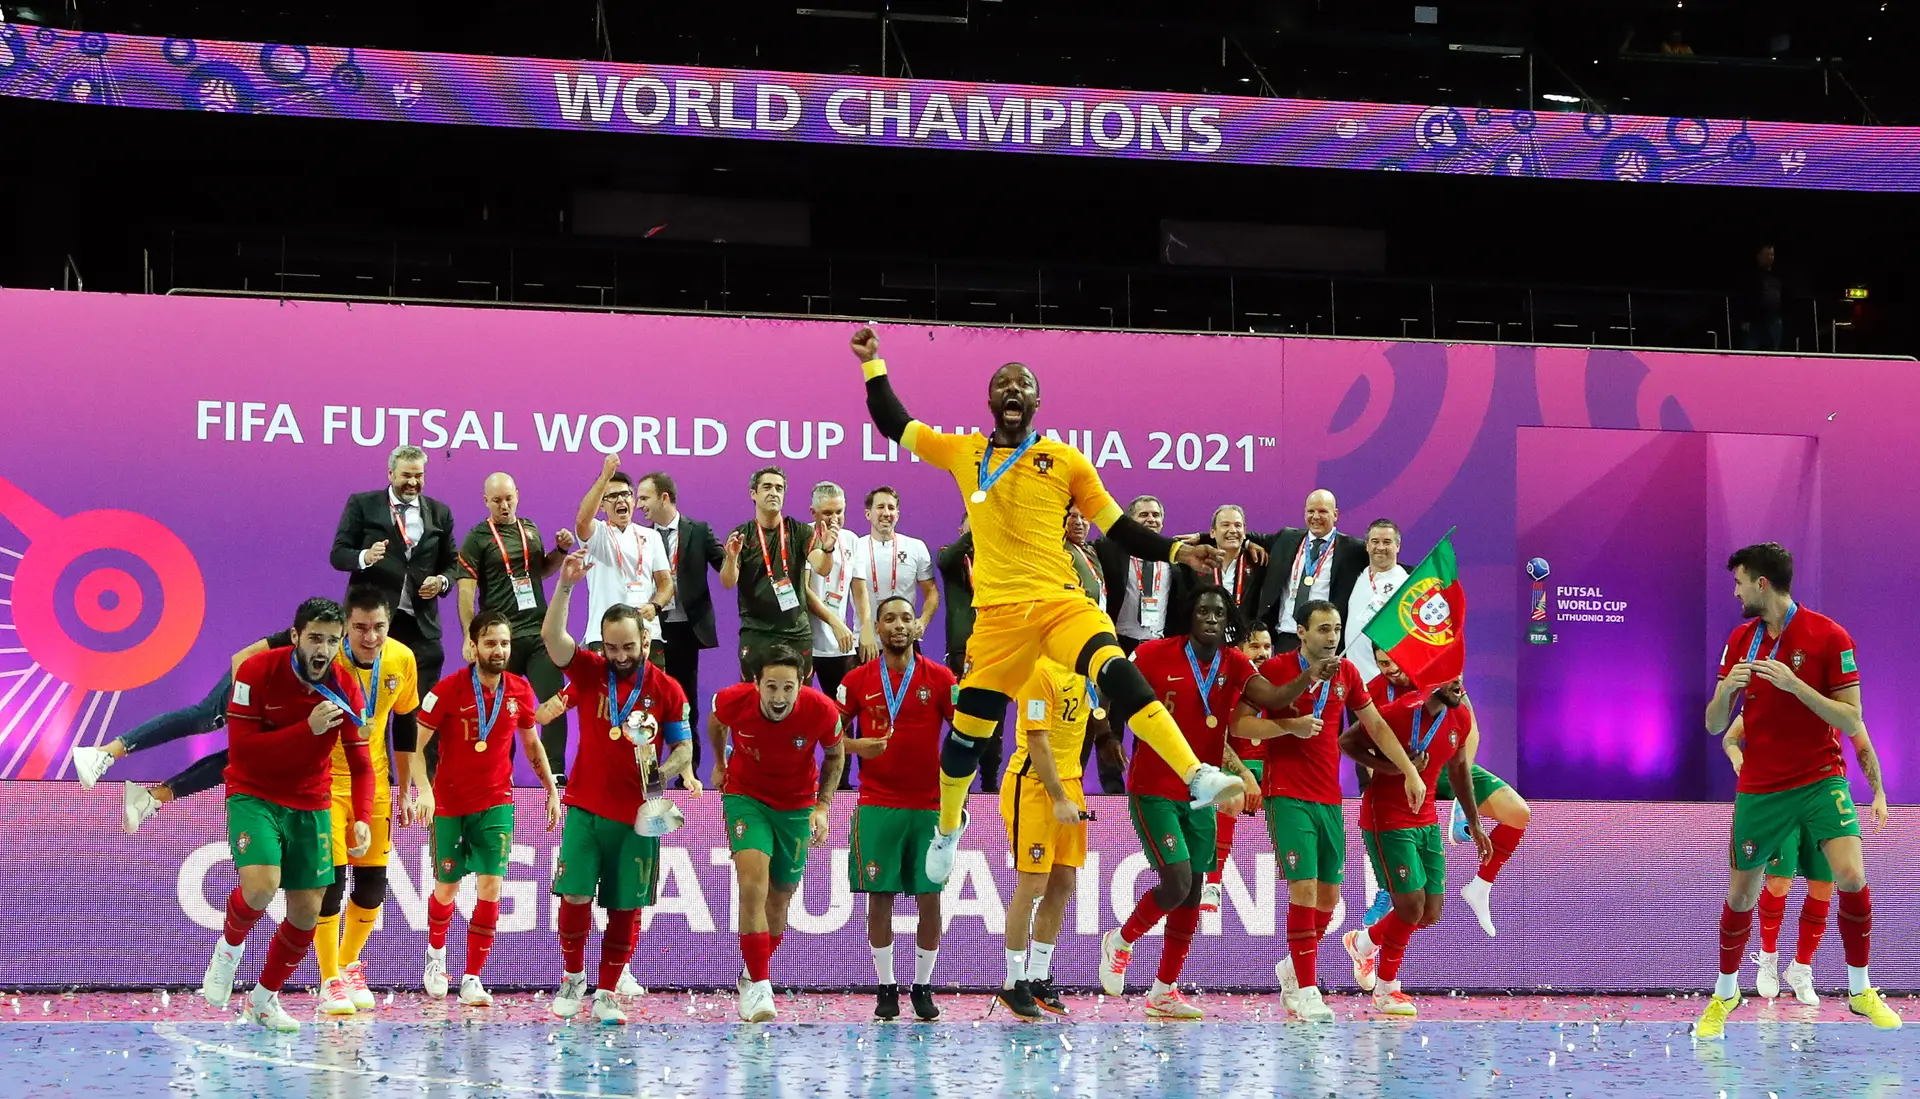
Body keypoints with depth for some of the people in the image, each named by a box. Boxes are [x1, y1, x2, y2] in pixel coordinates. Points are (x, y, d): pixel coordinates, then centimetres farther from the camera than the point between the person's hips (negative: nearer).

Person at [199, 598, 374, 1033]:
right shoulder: (258, 671, -17)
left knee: (307, 911, 4)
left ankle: (264, 999, 26)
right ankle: (230, 945, 7)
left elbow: (360, 763, -3)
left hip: (311, 804, 4)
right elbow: (240, 747, -20)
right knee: (260, 886, -27)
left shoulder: (346, 691, -7)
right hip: (253, 795, -4)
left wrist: (362, 818, -20)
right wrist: (308, 729, -29)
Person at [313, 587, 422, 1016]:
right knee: (329, 879, -10)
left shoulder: (401, 660, -7)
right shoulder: (326, 662, -21)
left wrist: (404, 789, 11)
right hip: (325, 780, -4)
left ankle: (350, 965, 28)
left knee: (373, 882, 5)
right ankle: (331, 981, 1)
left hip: (375, 783, 4)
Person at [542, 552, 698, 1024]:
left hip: (637, 816, 0)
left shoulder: (666, 690, 0)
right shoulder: (589, 672, 1)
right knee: (575, 896, -6)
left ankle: (607, 994, 12)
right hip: (585, 809, 0)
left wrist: (667, 769, -18)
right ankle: (573, 979, 15)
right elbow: (551, 636, -13)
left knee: (625, 909, 2)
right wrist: (566, 585, -25)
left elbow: (683, 747, 4)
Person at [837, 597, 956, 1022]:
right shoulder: (858, 680, 4)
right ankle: (886, 988, 9)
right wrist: (856, 746, -14)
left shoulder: (939, 678, 2)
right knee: (879, 898, 0)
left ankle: (923, 987, 12)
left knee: (930, 899, 0)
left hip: (929, 806, 0)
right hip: (877, 806, 0)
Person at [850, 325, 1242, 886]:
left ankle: (1199, 778, -37)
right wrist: (872, 362, 17)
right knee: (967, 730, 7)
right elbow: (893, 424, 21)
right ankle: (948, 829, 35)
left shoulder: (1066, 460, 6)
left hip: (1060, 599, -2)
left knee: (1119, 674, -28)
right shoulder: (964, 452, 11)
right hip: (998, 612, 2)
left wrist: (1177, 552, -4)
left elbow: (1119, 529, 8)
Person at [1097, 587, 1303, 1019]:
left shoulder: (1235, 665, 0)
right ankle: (1121, 941, 12)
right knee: (1177, 883, -16)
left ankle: (1164, 991, 18)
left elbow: (1273, 699, -17)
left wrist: (1309, 677, -34)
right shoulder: (1155, 655, -10)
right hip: (1154, 790, -5)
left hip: (1200, 795, 5)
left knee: (1193, 891, 7)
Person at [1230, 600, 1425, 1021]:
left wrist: (1410, 772, 12)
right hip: (1287, 796, -6)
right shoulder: (1275, 669, -7)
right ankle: (1305, 991, -9)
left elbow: (1376, 725, 17)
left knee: (1329, 894, 7)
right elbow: (1238, 723, -9)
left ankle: (1293, 969, 30)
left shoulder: (1346, 672, 8)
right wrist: (1291, 725, -20)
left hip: (1330, 798, 6)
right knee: (1304, 887, -15)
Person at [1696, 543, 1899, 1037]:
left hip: (1820, 780, -3)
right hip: (1758, 788, 4)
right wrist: (1726, 689, -16)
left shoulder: (1829, 636, -9)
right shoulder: (1741, 640, 5)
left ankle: (1860, 991, -3)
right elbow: (1714, 725, 6)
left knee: (1851, 876, -21)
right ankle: (1725, 994, 30)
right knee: (1740, 895, 7)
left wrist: (1794, 683, -23)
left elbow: (1852, 721, -12)